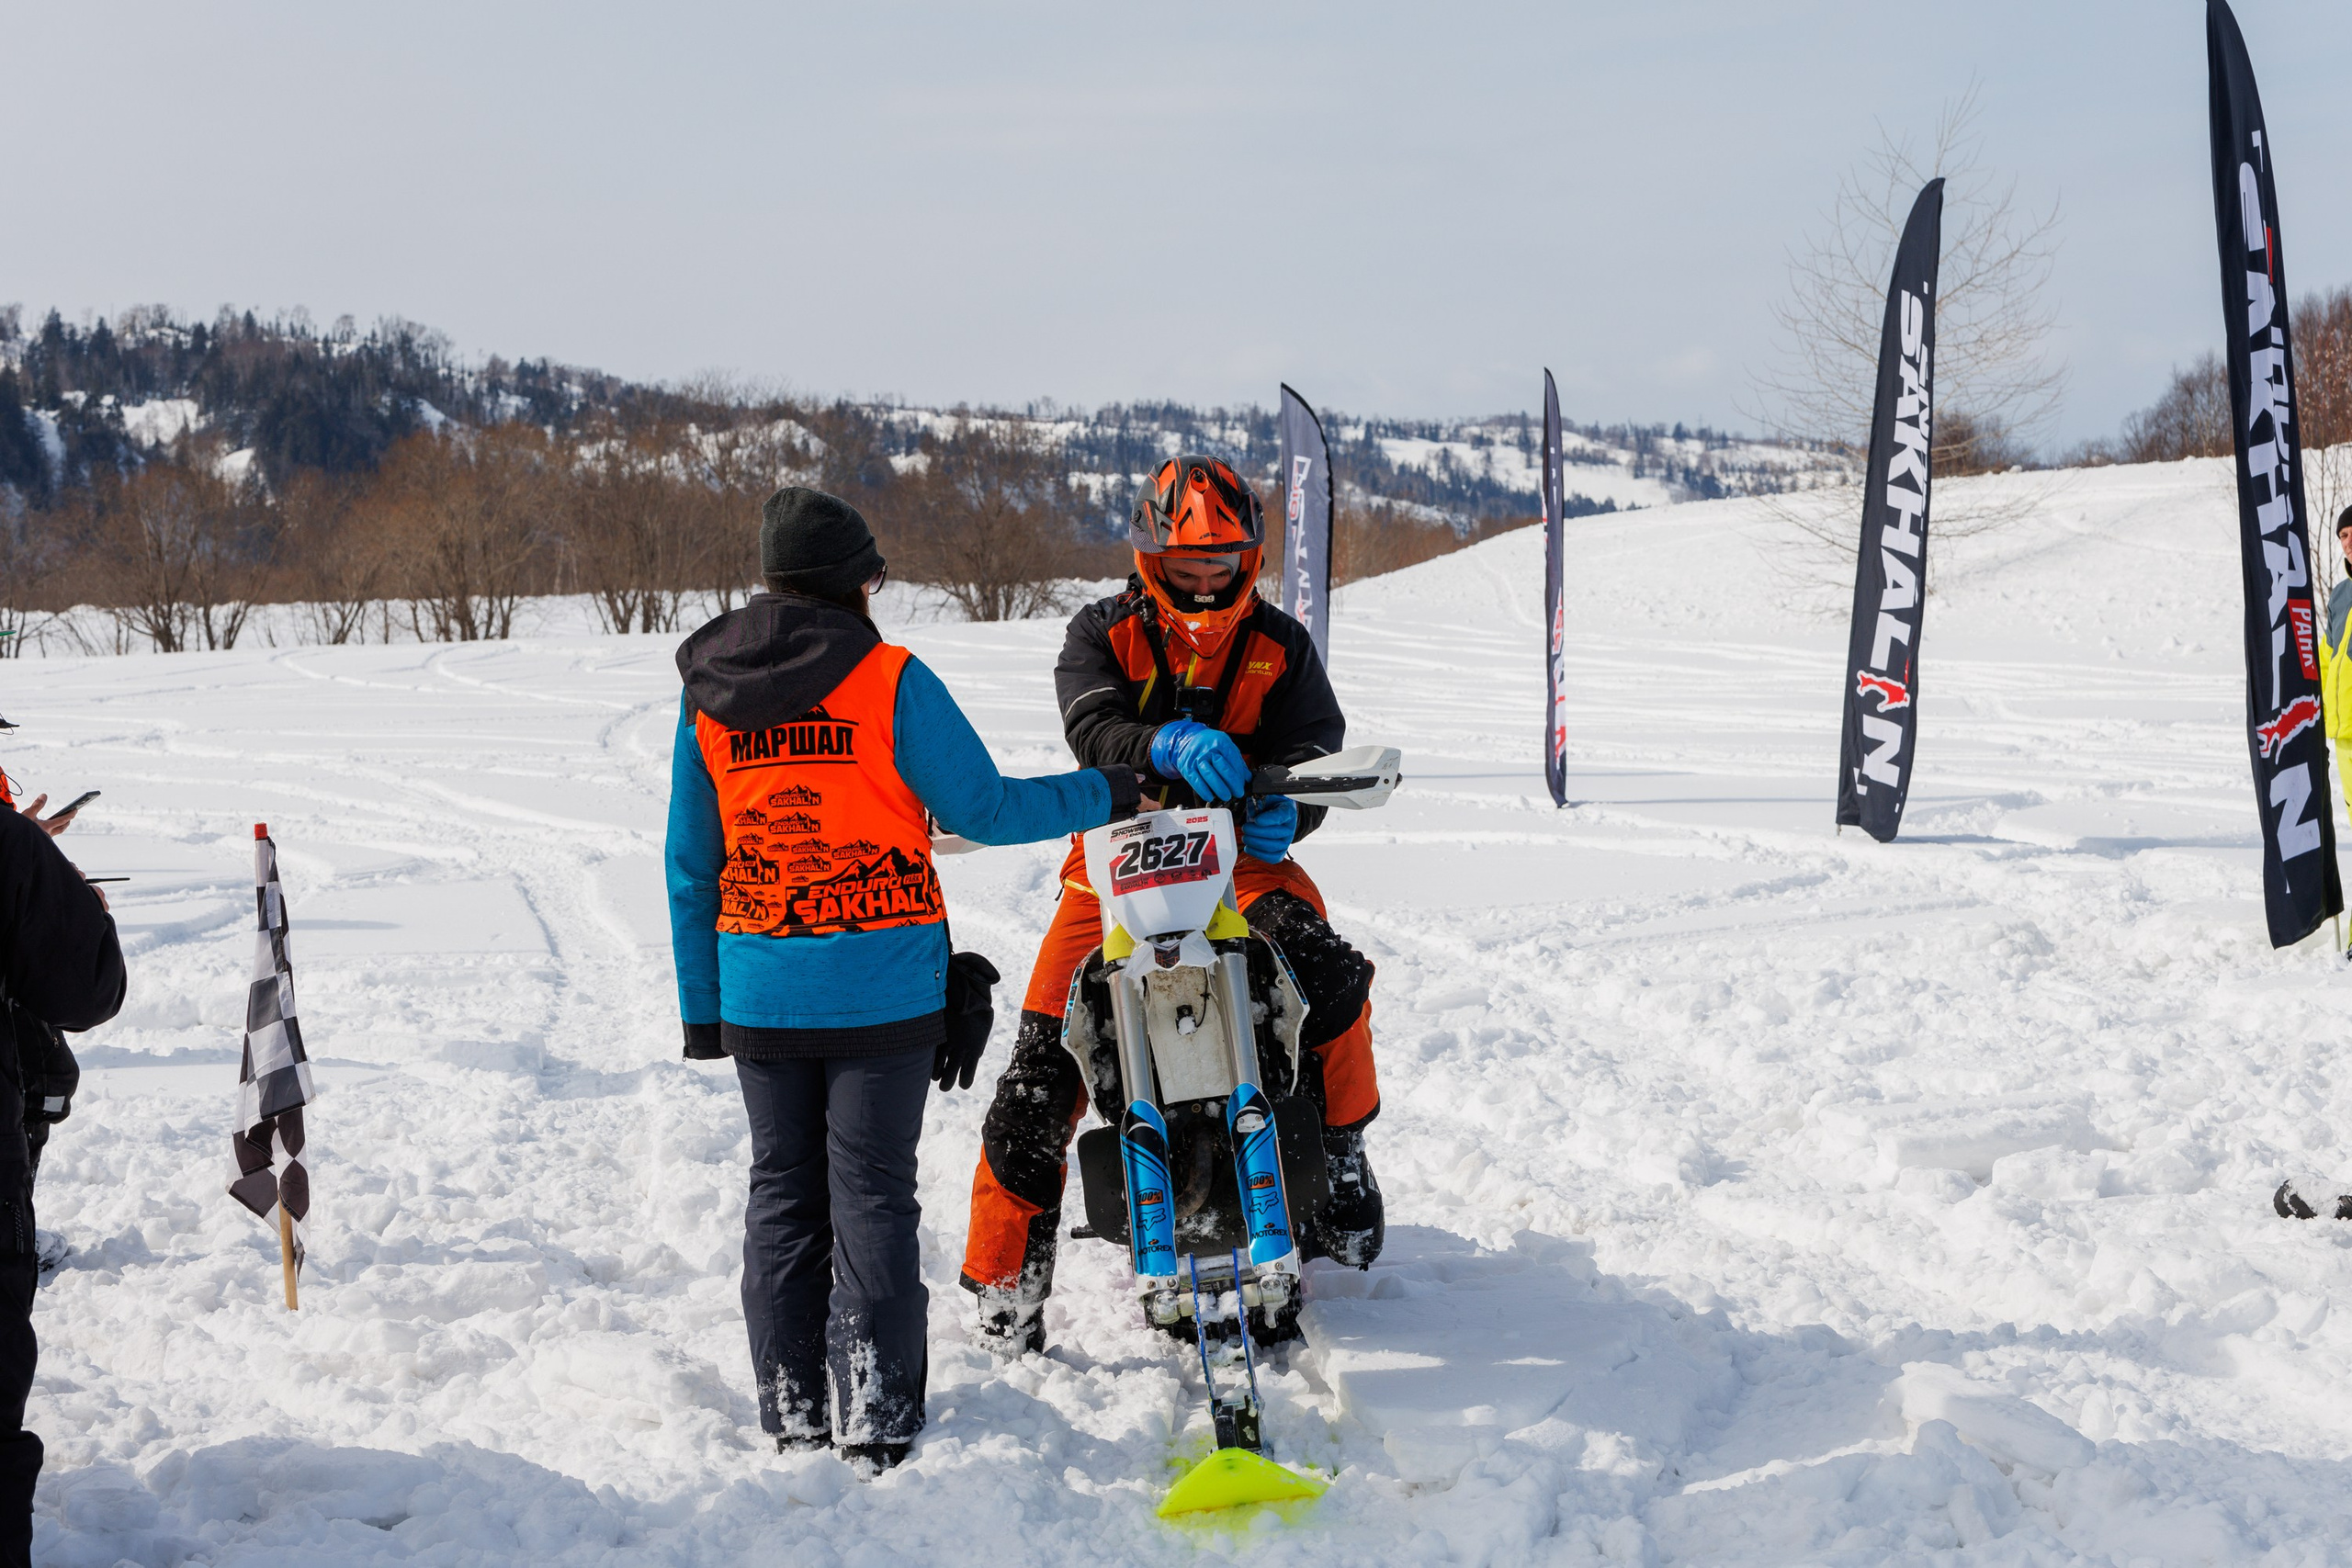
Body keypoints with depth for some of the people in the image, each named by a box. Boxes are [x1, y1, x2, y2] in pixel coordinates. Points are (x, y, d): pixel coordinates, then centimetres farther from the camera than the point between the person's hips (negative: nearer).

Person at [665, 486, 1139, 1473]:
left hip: (757, 993, 4)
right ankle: (873, 1419, 2)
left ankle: (792, 1411, 16)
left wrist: (700, 1004, 13)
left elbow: (691, 866, 7)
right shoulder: (890, 682, -11)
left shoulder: (707, 696, 3)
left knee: (783, 1195, 12)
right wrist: (1104, 796, 8)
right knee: (871, 1196, 2)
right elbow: (980, 809, -6)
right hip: (880, 987, -4)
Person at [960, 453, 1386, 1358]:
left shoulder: (1279, 647, 5)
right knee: (1040, 1069, -13)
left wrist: (1283, 809, -27)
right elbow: (1091, 725, -19)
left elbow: (1317, 752, -2)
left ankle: (1342, 1152, -4)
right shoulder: (1103, 634, 0)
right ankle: (1005, 1277, -1)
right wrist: (1169, 746, -41)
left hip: (1241, 858, 0)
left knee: (1330, 976, -30)